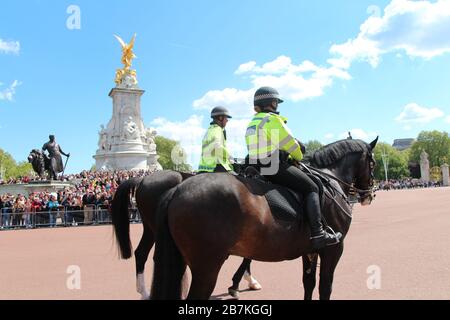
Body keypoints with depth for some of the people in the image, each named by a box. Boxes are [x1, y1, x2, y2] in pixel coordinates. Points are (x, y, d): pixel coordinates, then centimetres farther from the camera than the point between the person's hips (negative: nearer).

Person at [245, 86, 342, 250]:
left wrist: (289, 156, 22)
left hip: (258, 169, 10)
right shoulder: (273, 119, -9)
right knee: (311, 189, -3)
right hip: (276, 167, -9)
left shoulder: (252, 123, 18)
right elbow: (290, 144, -6)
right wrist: (299, 157, 14)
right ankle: (318, 233, -14)